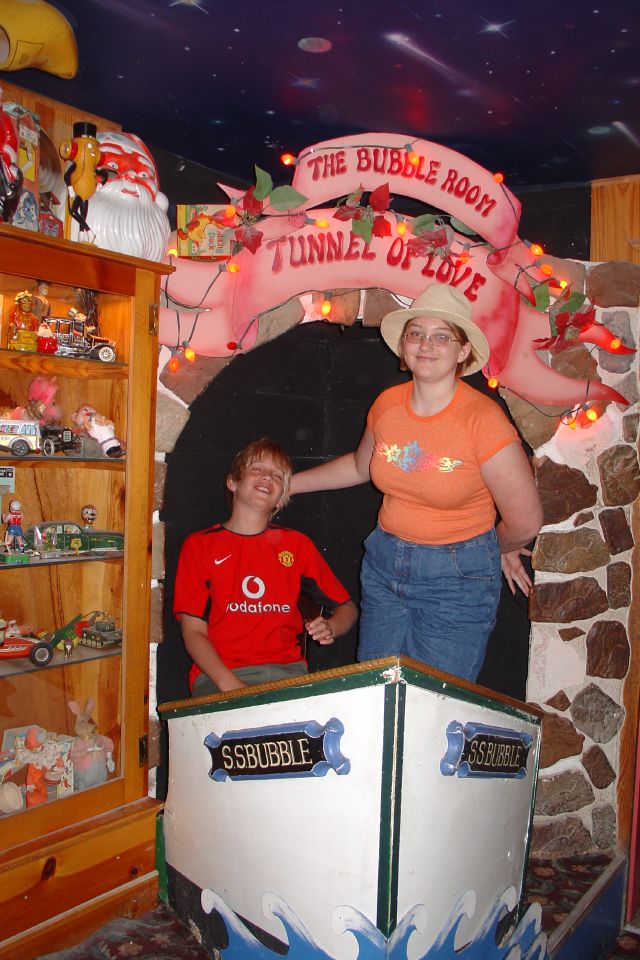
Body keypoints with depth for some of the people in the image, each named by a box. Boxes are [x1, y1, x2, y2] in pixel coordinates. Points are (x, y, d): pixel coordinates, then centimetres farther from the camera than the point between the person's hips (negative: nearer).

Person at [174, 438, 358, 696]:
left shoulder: (297, 544, 17)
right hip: (217, 675, -3)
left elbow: (347, 608, 21)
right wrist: (230, 685, -16)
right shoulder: (199, 545, 8)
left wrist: (330, 628, -4)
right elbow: (194, 631, 1)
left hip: (287, 670, 3)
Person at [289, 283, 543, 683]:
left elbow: (526, 522, -12)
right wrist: (287, 483, 23)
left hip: (457, 579, -5)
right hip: (383, 564, 5)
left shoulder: (483, 419, -20)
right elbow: (360, 466, 19)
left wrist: (493, 550, 7)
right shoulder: (387, 404, -2)